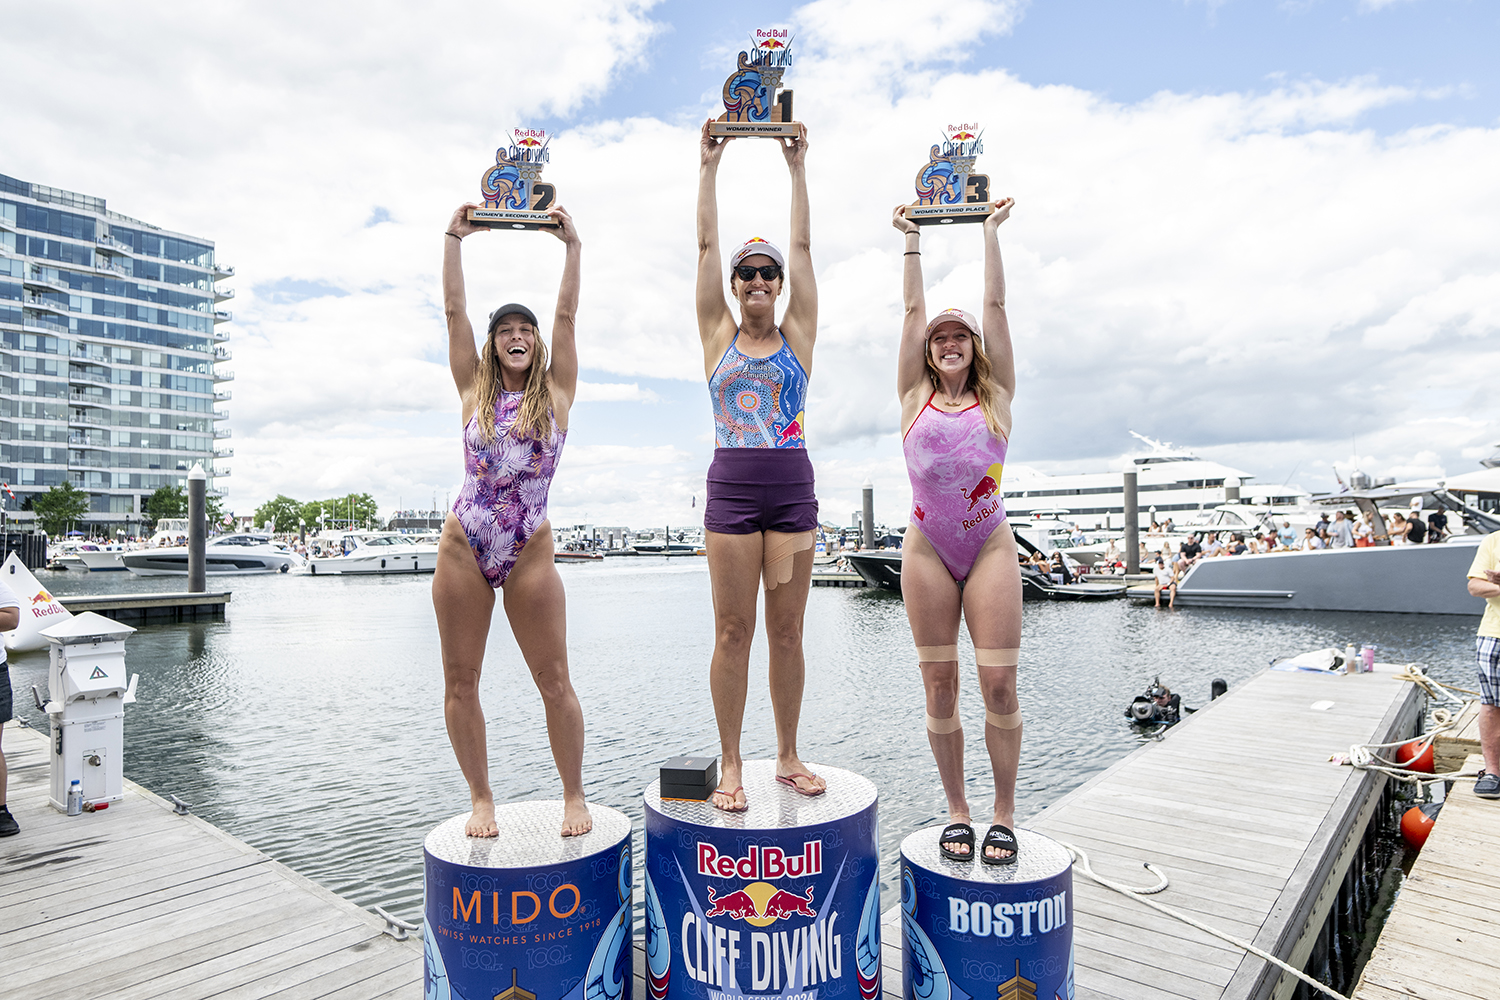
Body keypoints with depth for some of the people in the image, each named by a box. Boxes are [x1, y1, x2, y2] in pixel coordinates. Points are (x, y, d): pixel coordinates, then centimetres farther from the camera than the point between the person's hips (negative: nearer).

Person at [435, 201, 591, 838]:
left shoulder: (556, 392, 7)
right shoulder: (475, 391, 10)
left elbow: (566, 315, 3)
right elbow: (454, 309, 7)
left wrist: (572, 247, 2)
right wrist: (454, 239, 6)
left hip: (529, 551, -2)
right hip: (463, 546, 2)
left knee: (554, 681, 0)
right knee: (460, 683, 6)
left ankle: (574, 796, 16)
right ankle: (481, 799, 21)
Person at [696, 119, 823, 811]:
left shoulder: (797, 335, 10)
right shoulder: (718, 337, 9)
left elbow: (802, 247, 9)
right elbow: (707, 245, 8)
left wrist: (798, 169, 12)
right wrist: (709, 167, 10)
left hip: (793, 487, 1)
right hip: (731, 488, -1)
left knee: (787, 630, 6)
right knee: (733, 631, 1)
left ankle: (788, 756, 18)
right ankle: (731, 763, 11)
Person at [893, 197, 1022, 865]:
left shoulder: (996, 395, 8)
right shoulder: (915, 396, 9)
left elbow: (994, 305, 8)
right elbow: (913, 310, 11)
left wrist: (991, 231, 13)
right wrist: (911, 237, 18)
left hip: (990, 545, 0)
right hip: (928, 547, 1)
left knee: (999, 680, -5)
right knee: (939, 685, 3)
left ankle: (1004, 814, 11)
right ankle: (957, 810, 17)